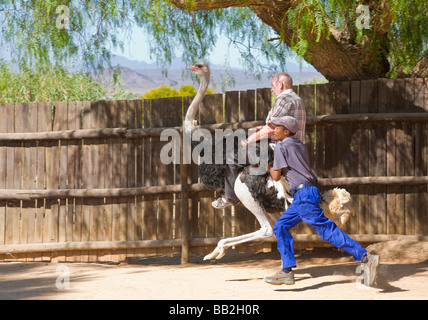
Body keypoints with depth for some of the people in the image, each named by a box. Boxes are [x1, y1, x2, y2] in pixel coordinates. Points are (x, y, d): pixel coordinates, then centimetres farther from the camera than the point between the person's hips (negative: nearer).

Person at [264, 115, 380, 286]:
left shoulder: (280, 147, -3)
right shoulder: (300, 145, 21)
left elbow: (276, 176, -5)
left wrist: (269, 167, 15)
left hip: (303, 193, -10)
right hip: (302, 196, 10)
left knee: (326, 229, -17)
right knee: (280, 227, 14)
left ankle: (366, 258, -26)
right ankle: (287, 272, 9)